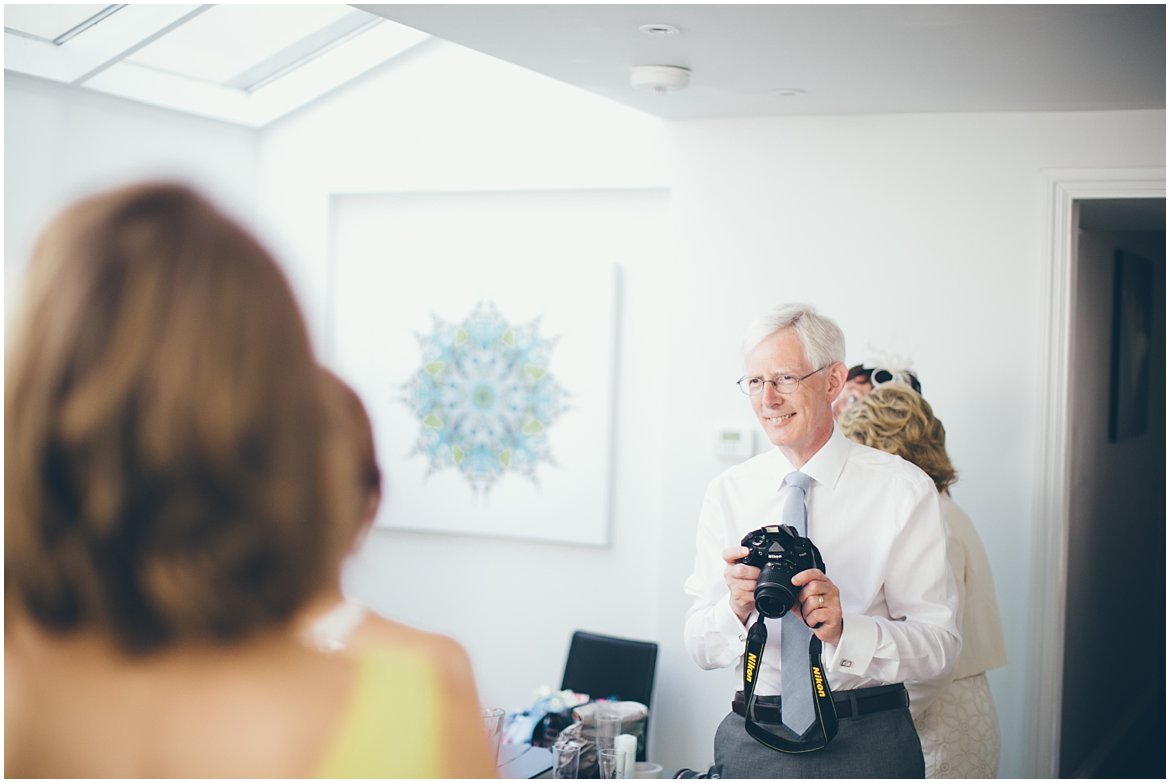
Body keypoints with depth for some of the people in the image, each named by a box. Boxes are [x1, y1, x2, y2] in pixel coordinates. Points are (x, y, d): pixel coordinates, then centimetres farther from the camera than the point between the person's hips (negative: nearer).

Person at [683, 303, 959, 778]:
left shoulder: (903, 490, -4)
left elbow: (938, 647, -8)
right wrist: (736, 609, -20)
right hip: (753, 743, 2)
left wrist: (843, 629, -24)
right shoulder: (726, 493, 4)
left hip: (869, 746, -2)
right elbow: (701, 648, 1)